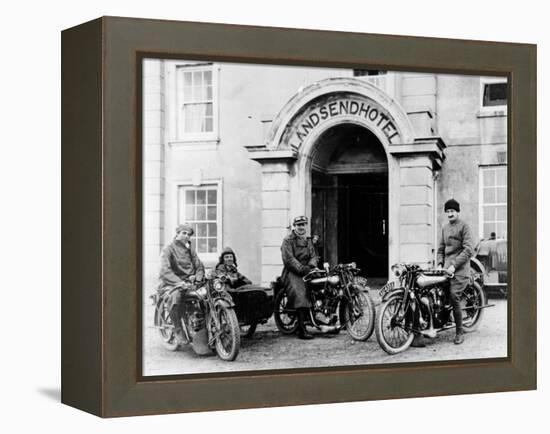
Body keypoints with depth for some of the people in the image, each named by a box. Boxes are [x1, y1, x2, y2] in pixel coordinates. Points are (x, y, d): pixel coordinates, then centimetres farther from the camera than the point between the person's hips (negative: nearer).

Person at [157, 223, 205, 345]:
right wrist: (180, 283, -31)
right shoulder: (168, 249, -3)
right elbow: (165, 271, -17)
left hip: (188, 282, 6)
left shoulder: (190, 249, 18)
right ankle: (178, 330, -23)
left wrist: (197, 277, -9)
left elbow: (199, 266, 14)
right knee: (175, 297, -38)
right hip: (170, 284, -6)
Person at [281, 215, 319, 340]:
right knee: (300, 294, -27)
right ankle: (302, 330, -32)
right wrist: (302, 269, -20)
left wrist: (310, 266, -8)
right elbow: (288, 259, -11)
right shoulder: (288, 240, 0)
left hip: (307, 271, 7)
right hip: (292, 273, -7)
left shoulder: (308, 241, 23)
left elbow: (314, 256, 15)